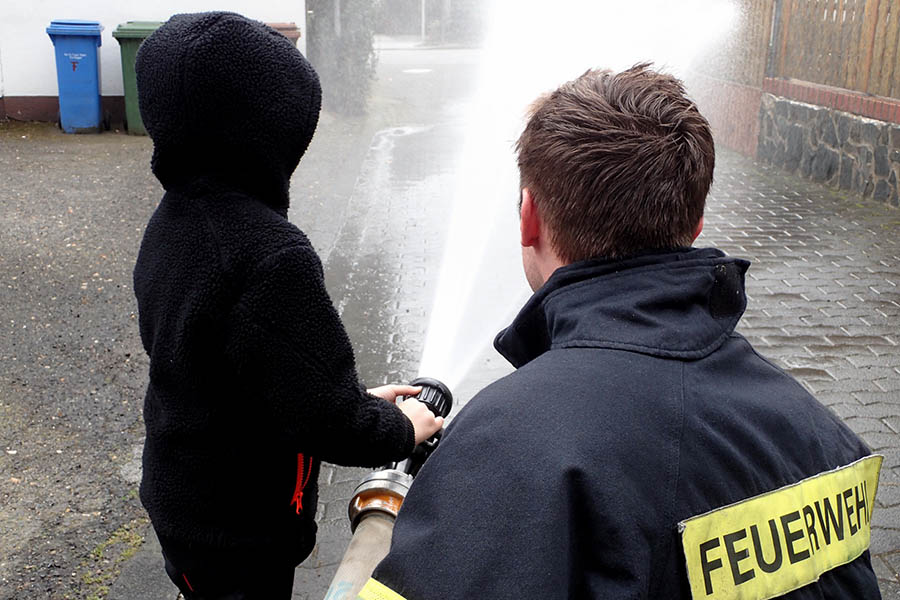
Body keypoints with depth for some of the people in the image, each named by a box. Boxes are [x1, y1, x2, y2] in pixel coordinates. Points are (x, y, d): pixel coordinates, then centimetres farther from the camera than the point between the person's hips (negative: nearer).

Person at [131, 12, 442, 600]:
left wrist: (360, 398, 7)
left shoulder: (173, 218, -2)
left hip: (179, 501, 8)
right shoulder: (271, 255, -32)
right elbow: (330, 425, -29)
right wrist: (405, 428, -8)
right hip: (242, 537, -8)